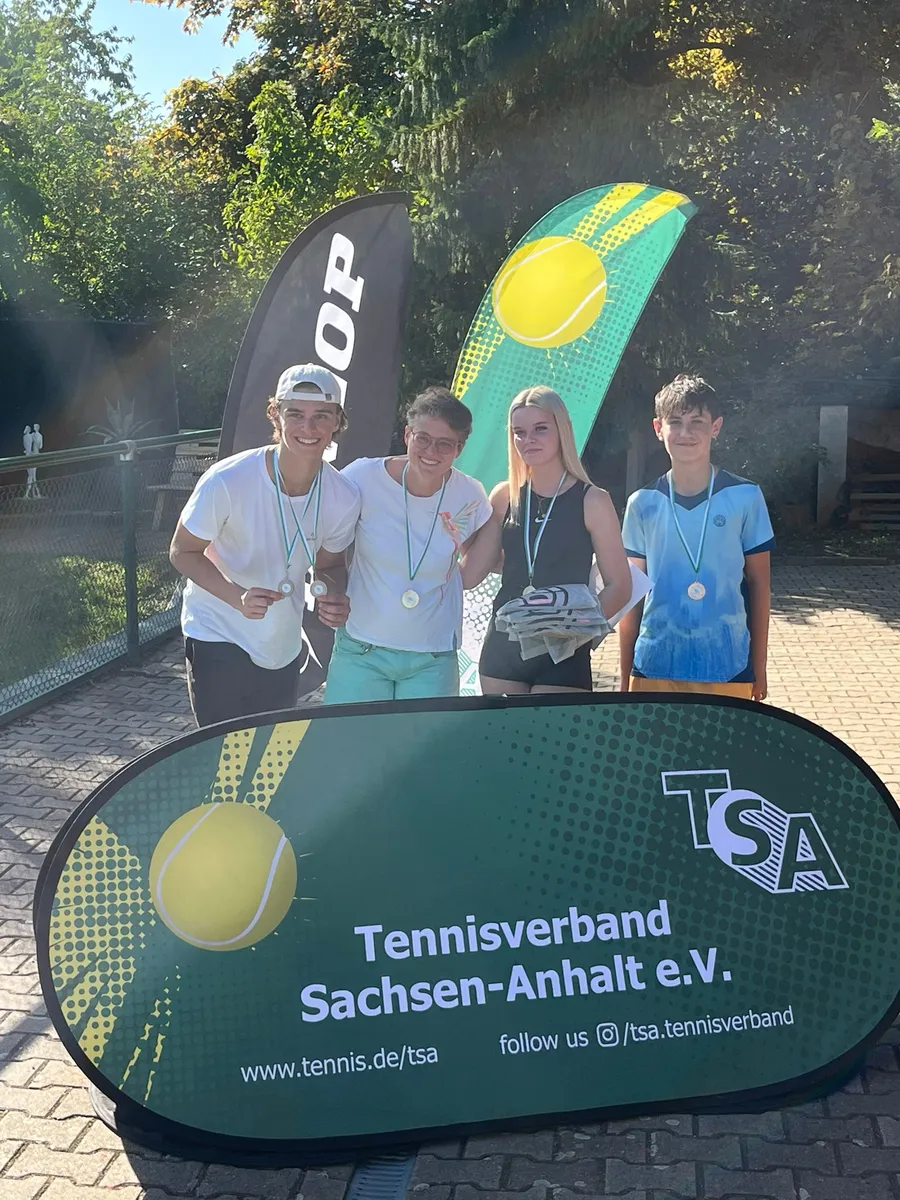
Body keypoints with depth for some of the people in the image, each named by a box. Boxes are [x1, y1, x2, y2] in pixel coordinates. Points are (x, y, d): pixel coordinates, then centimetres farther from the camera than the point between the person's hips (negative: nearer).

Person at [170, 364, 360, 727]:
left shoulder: (344, 497, -11)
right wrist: (238, 597, -30)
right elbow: (183, 552, -13)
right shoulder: (228, 481, -24)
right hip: (218, 639, -4)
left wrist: (335, 597, -19)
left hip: (284, 652, 5)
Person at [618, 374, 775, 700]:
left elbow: (758, 584, 5)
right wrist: (625, 677, 8)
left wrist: (759, 669, 5)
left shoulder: (744, 497, -2)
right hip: (654, 668, 1)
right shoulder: (643, 504, 3)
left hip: (727, 670, -1)